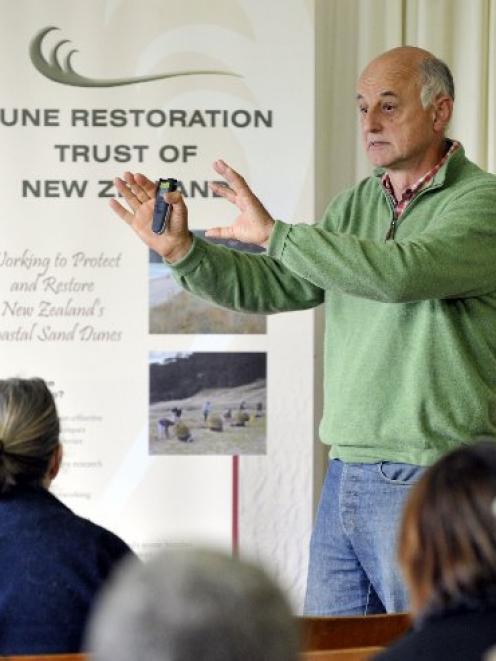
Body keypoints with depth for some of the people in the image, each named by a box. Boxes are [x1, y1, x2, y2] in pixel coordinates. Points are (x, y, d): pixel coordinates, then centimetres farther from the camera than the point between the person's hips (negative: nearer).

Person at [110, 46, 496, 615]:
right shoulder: (356, 204, 15)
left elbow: (399, 273, -26)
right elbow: (271, 287, 13)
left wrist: (275, 233, -21)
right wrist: (182, 249, -3)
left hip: (431, 482, -7)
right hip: (346, 476, 7)